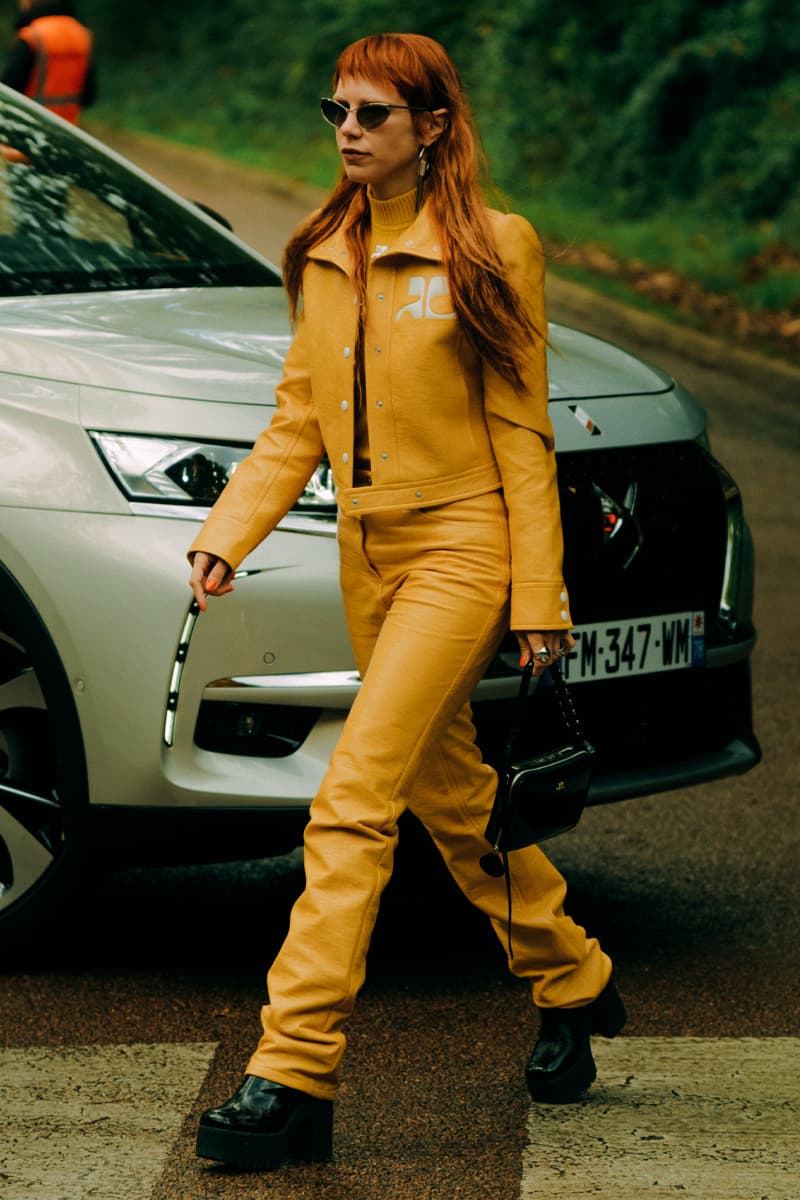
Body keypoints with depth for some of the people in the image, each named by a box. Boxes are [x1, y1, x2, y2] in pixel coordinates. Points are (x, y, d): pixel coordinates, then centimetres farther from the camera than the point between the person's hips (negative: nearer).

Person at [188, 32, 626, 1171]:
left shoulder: (493, 247, -6)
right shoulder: (324, 258, 11)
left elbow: (521, 431, -6)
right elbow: (297, 421, 11)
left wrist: (539, 597, -7)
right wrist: (226, 537, -4)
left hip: (460, 547, -7)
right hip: (370, 555, 7)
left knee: (354, 800, -17)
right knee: (449, 796, 16)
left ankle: (295, 1073, -20)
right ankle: (573, 982, 37)